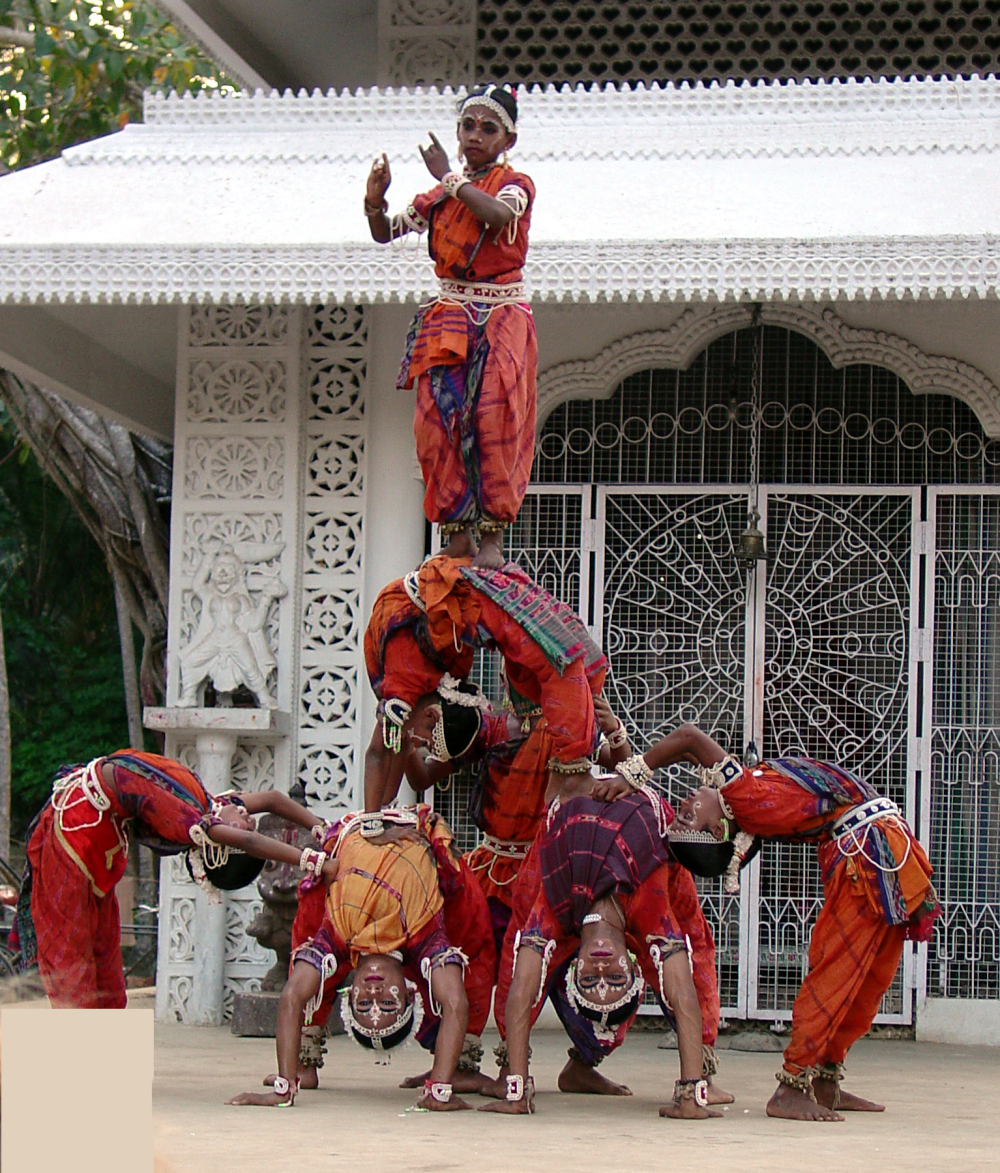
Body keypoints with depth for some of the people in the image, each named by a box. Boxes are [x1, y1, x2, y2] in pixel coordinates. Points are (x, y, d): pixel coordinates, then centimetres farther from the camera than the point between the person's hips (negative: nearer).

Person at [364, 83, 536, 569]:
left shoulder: (515, 184, 0)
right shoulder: (441, 195, 13)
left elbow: (497, 214, -24)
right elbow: (385, 233, 13)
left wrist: (449, 177, -14)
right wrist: (375, 200, -8)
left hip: (502, 316, -4)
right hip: (448, 319, 4)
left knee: (494, 418, -15)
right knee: (439, 420, -8)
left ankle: (492, 535, -14)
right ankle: (457, 533, -4)